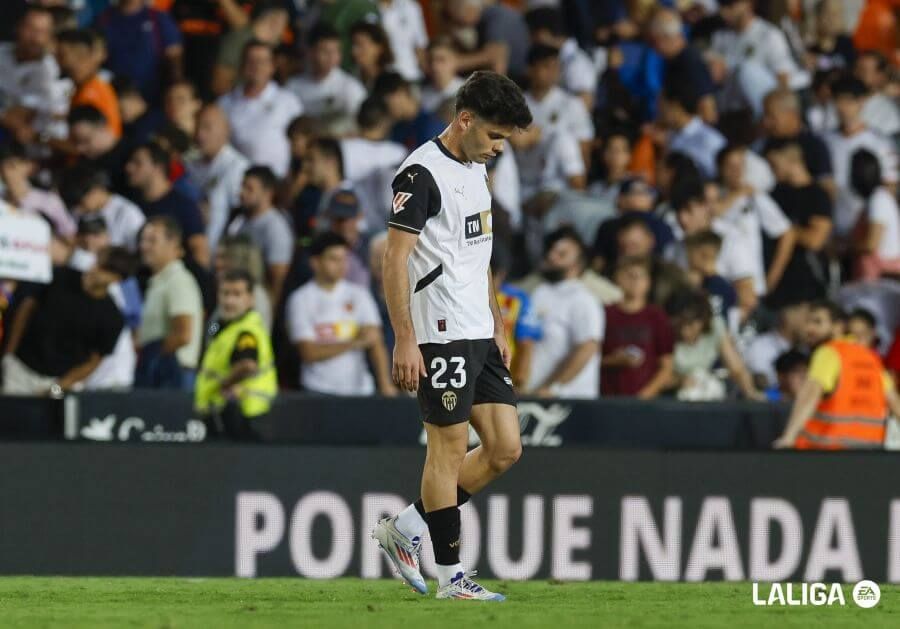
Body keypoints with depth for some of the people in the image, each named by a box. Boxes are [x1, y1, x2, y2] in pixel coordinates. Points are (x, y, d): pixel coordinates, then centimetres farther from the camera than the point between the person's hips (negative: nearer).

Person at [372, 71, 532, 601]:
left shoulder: (475, 170, 15)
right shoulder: (422, 174, -13)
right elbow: (396, 260, -16)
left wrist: (498, 325, 21)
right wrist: (405, 340, -20)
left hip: (480, 334, 9)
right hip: (441, 336, -9)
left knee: (505, 448, 5)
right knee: (450, 447, -4)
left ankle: (404, 529, 15)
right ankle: (451, 577, 2)